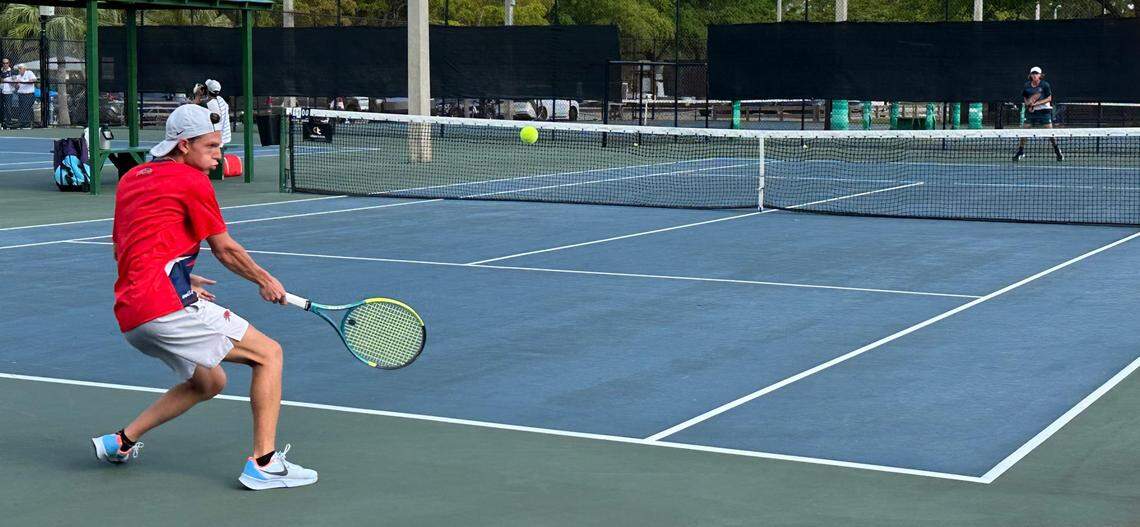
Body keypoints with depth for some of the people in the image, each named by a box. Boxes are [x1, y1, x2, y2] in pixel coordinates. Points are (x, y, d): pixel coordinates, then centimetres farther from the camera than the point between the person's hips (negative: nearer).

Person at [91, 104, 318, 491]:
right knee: (268, 353, -2)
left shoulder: (130, 179, 20)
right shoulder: (192, 181, -4)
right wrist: (265, 281, 18)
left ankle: (122, 442, 24)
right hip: (168, 307, -9)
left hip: (130, 318, 9)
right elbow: (226, 251, 2)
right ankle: (264, 464, -10)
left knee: (210, 382, 25)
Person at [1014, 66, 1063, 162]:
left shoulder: (1045, 85, -6)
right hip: (1031, 111, 3)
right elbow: (1024, 98, 15)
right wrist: (1029, 104, -6)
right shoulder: (1027, 86, 4)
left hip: (1044, 111, -3)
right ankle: (1020, 152, 8)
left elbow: (1049, 98, -8)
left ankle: (1057, 151, 8)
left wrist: (1036, 103, -18)